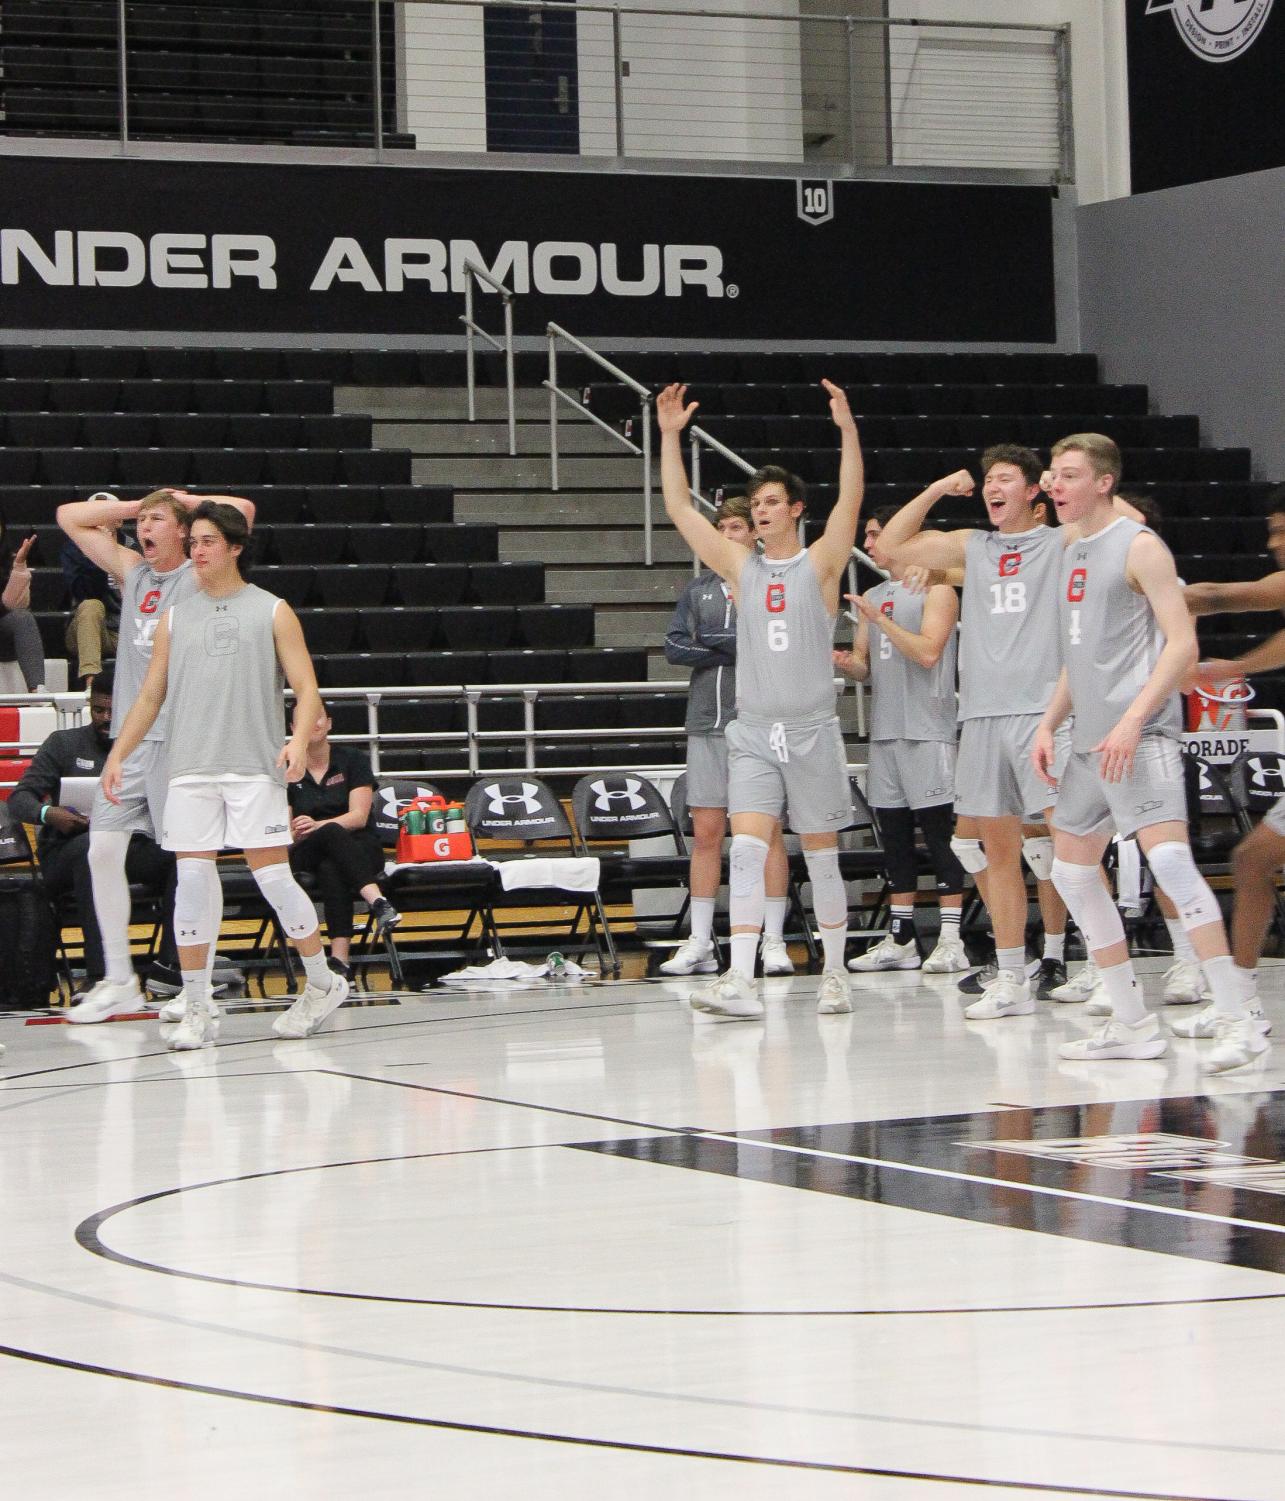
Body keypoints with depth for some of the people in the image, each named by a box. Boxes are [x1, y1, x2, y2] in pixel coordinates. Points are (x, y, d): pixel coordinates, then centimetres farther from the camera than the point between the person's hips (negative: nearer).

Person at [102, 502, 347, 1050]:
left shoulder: (272, 612, 6)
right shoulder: (175, 618, 15)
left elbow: (306, 687, 1)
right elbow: (151, 695, 18)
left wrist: (299, 739, -17)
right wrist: (118, 754, 8)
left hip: (256, 768, -3)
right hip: (189, 768, 3)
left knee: (272, 874, -6)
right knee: (193, 879, -2)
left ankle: (323, 984, 12)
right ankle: (197, 1009, 3)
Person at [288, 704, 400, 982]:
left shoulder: (352, 760, 5)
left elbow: (359, 816, -7)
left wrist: (317, 825, -24)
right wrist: (296, 834, -22)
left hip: (360, 848, 0)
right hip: (307, 853, 0)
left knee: (330, 867, -39)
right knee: (332, 833, -38)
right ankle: (378, 902, -58)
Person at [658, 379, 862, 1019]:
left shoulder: (821, 563, 1)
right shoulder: (740, 566, 9)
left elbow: (851, 500, -13)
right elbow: (679, 509, 7)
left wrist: (847, 429, -24)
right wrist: (670, 435, 0)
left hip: (812, 731, -2)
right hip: (752, 732, 2)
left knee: (821, 855, 5)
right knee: (746, 849, -11)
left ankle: (835, 972, 17)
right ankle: (740, 982, -19)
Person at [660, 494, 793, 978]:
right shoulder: (699, 588, 14)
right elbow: (675, 647, 3)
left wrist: (714, 643, -10)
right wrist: (739, 651, -7)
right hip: (707, 721, 4)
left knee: (767, 830, -1)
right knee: (706, 833, 4)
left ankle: (774, 940, 2)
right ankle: (700, 944, 7)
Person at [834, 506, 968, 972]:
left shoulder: (935, 590, -4)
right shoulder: (873, 597, 19)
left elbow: (928, 652, -16)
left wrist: (880, 618, -15)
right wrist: (847, 664, -2)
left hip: (926, 730, -8)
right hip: (884, 732, 8)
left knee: (938, 832, -8)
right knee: (893, 834, 8)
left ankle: (951, 941, -9)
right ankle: (901, 940, 12)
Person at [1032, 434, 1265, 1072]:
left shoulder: (1139, 546, -7)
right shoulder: (1072, 553, 18)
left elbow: (1182, 644, -13)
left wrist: (1132, 720, -22)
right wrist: (1049, 725, 16)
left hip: (1139, 737, -10)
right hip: (1089, 742, 10)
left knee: (1168, 858, -22)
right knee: (1071, 872, 10)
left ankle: (1237, 1021, -24)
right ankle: (1133, 1025, 16)